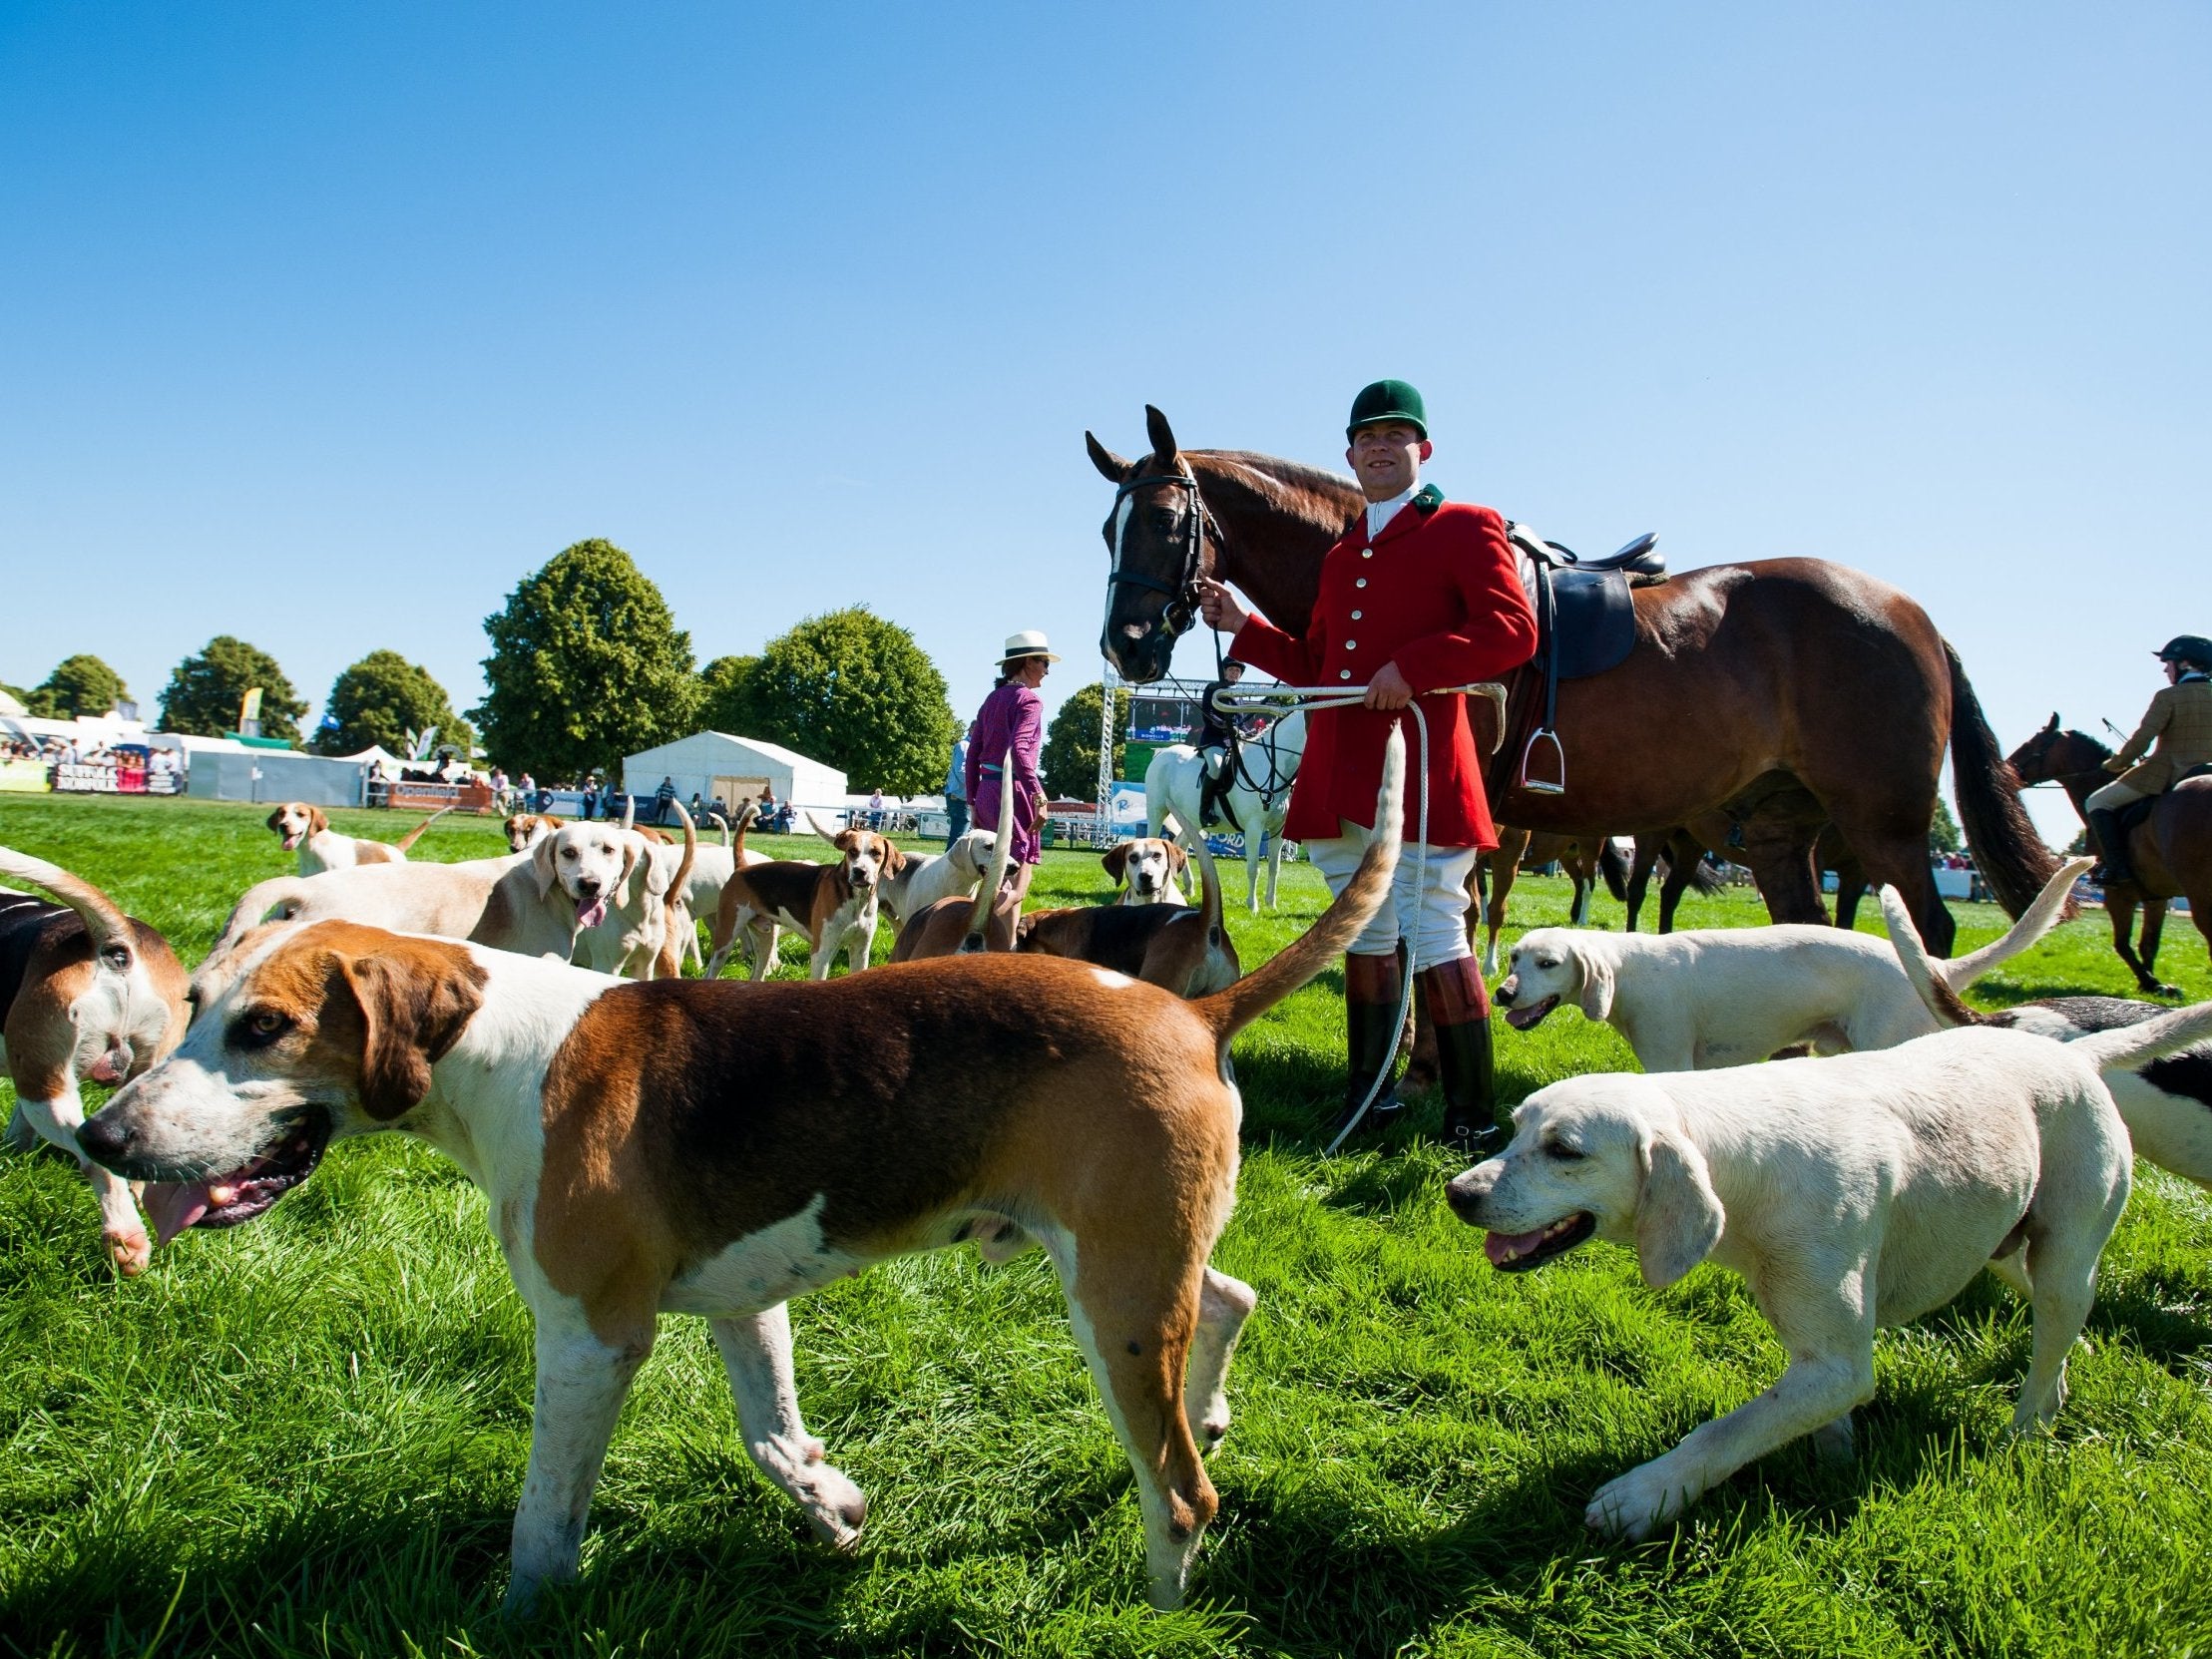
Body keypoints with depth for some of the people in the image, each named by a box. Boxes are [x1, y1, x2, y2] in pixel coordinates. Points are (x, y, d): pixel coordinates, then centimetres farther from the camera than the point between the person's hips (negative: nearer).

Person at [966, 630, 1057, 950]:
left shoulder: (993, 699, 16)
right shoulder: (1029, 699, -7)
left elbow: (973, 753, 14)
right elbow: (1018, 750, -22)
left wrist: (973, 801, 17)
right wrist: (1038, 795, -25)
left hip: (986, 791, 9)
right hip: (1013, 792, -9)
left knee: (1006, 878, 16)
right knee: (1016, 882, -8)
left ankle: (1005, 948, 20)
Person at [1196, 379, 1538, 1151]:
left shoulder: (1466, 529, 1)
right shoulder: (1339, 556, 21)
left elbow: (1513, 630, -12)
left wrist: (1413, 666, -22)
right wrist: (1243, 627, 16)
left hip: (1419, 769, -7)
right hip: (1339, 781, 7)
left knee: (1435, 934, -8)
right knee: (1365, 936, 14)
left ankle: (1473, 1116, 1)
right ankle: (1370, 1090, 25)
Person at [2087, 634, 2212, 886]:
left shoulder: (2168, 697, -11)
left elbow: (2140, 741, -13)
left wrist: (2115, 764, 3)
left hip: (2165, 775, -7)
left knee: (2097, 803, 4)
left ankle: (2117, 866, -7)